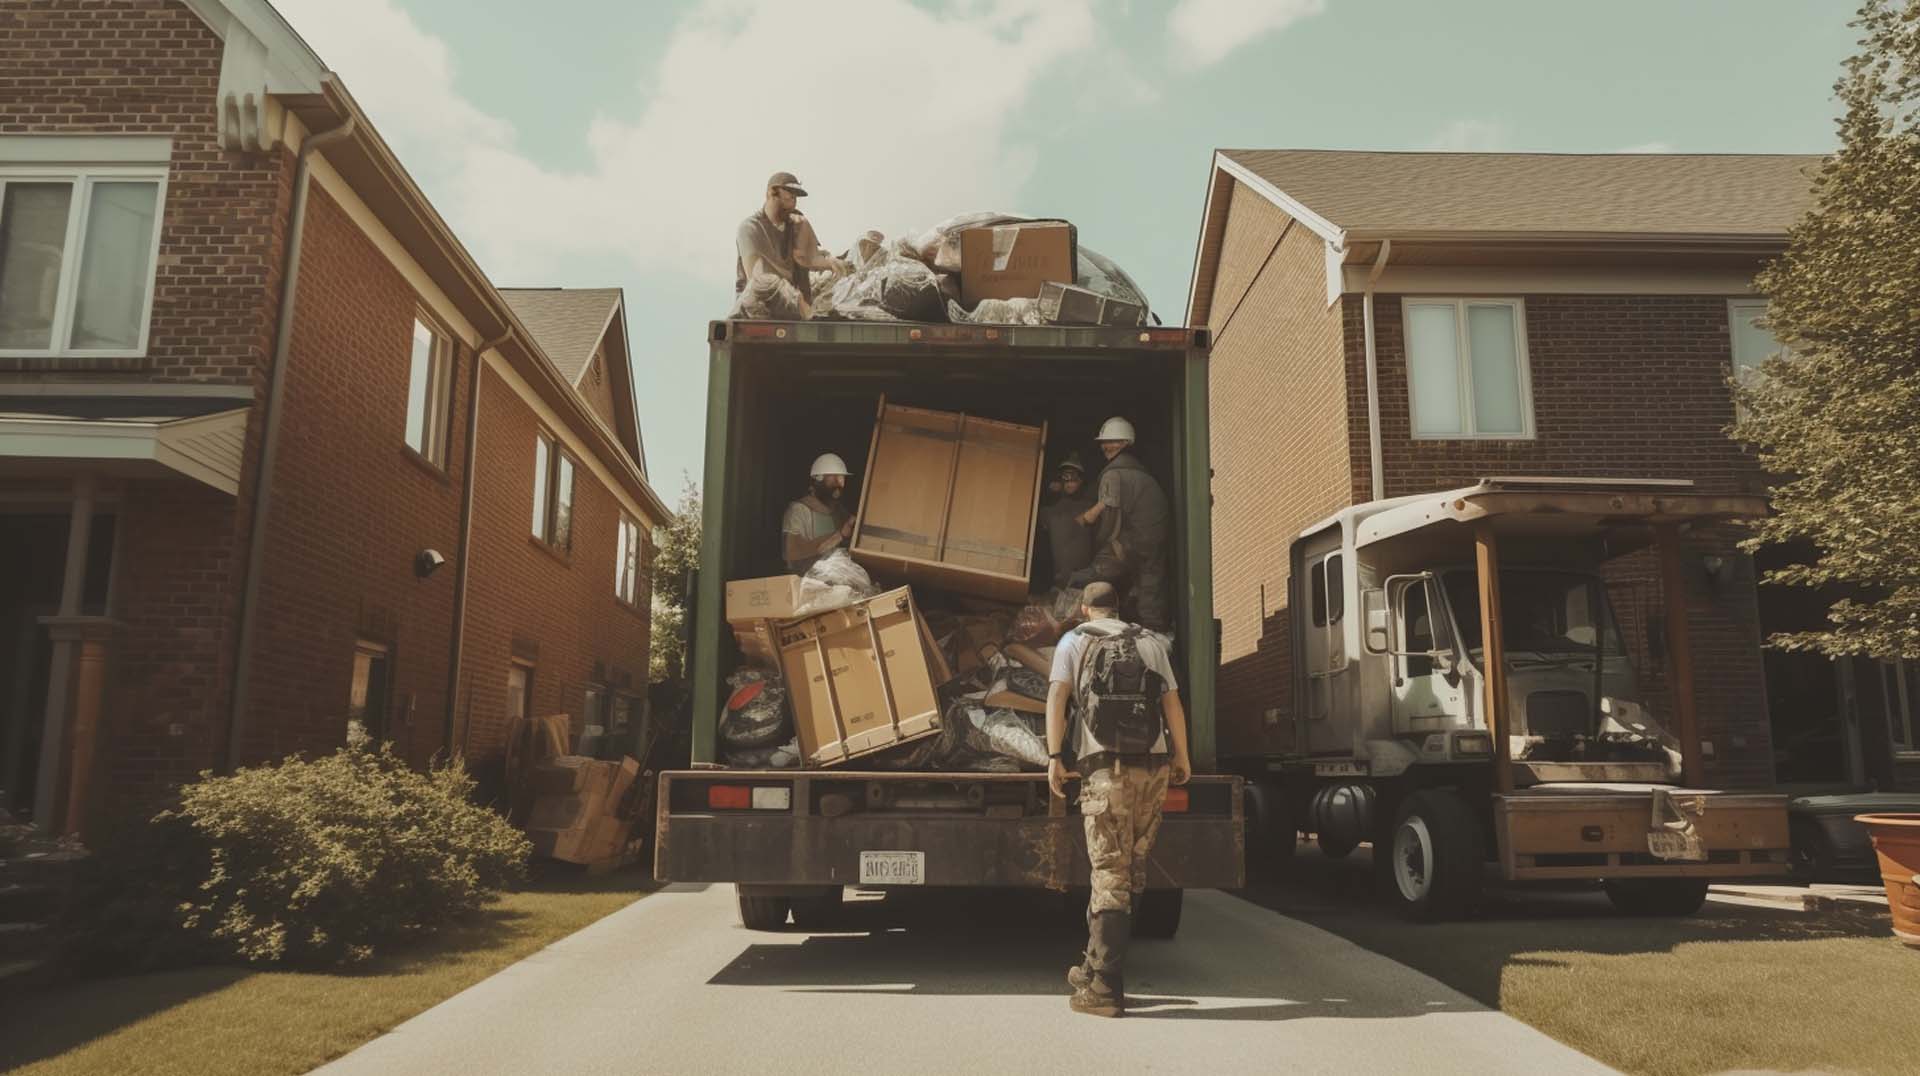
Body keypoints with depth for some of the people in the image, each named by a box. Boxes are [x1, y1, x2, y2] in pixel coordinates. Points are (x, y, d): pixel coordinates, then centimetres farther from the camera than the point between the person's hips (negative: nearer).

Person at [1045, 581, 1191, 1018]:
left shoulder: (1075, 641, 10)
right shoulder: (1152, 642, 17)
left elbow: (1057, 696, -4)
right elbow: (1172, 703, 13)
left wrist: (1054, 756, -5)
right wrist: (1181, 756, 22)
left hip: (1105, 767, -3)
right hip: (1154, 767, 3)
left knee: (1109, 874, -2)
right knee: (1131, 873, 13)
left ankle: (1105, 988, -4)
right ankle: (1097, 966, 22)